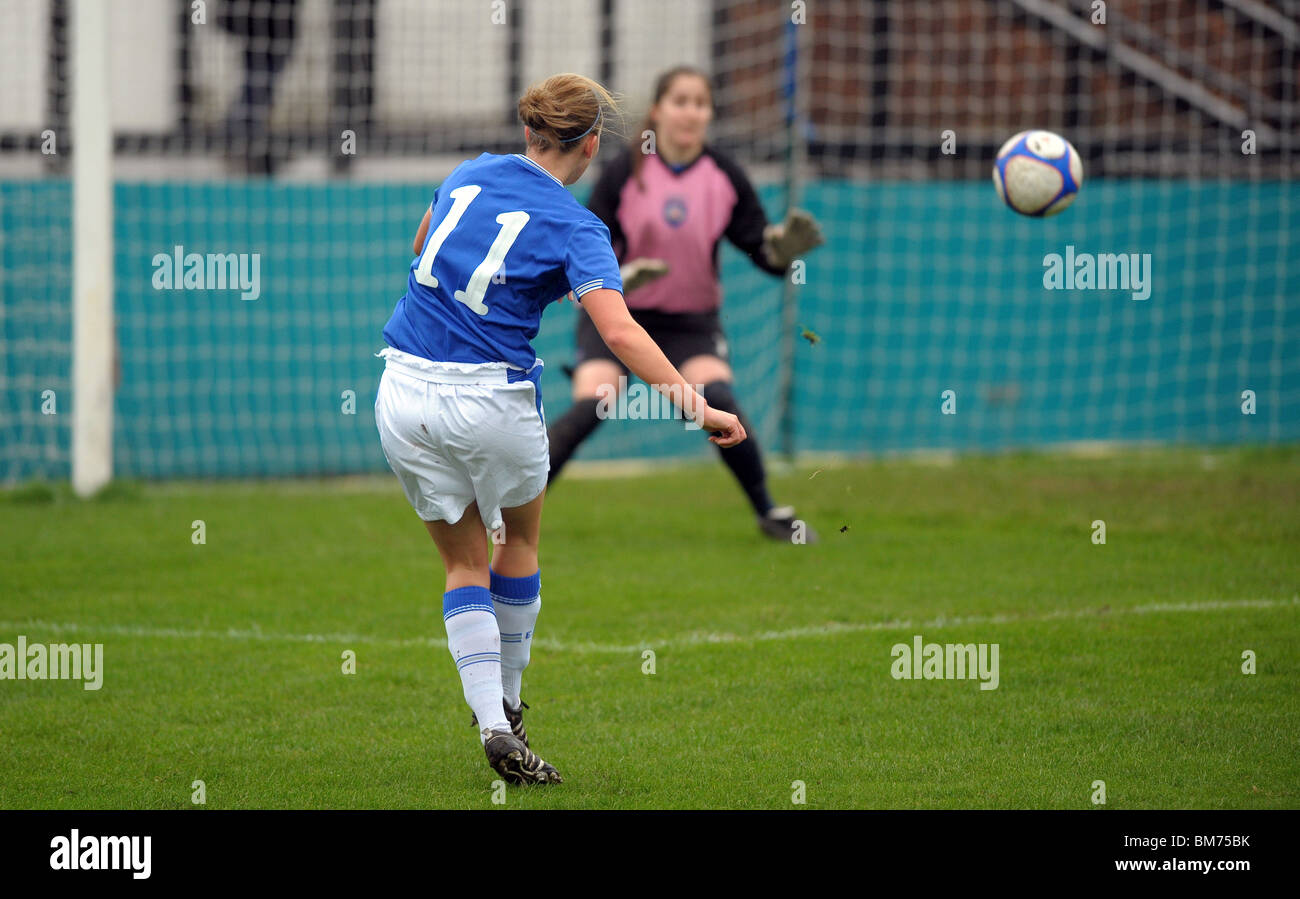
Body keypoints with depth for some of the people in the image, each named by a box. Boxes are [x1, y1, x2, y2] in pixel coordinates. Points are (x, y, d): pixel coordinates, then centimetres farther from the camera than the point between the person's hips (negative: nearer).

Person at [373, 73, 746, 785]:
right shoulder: (574, 228, -7)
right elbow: (620, 332, -21)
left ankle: (493, 724, -1)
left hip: (404, 392, 4)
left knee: (464, 562, 13)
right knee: (518, 542, 24)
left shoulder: (469, 174, 8)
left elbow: (418, 247, 28)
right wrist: (695, 405, -22)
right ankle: (507, 704, 31)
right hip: (493, 400, -4)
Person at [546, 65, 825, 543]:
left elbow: (760, 246, -3)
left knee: (717, 399, -23)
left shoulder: (725, 177, -5)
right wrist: (618, 277, -30)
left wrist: (785, 244, -26)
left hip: (691, 321, 1)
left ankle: (768, 512, -7)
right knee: (591, 406, -22)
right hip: (616, 313, -1)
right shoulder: (624, 173, -10)